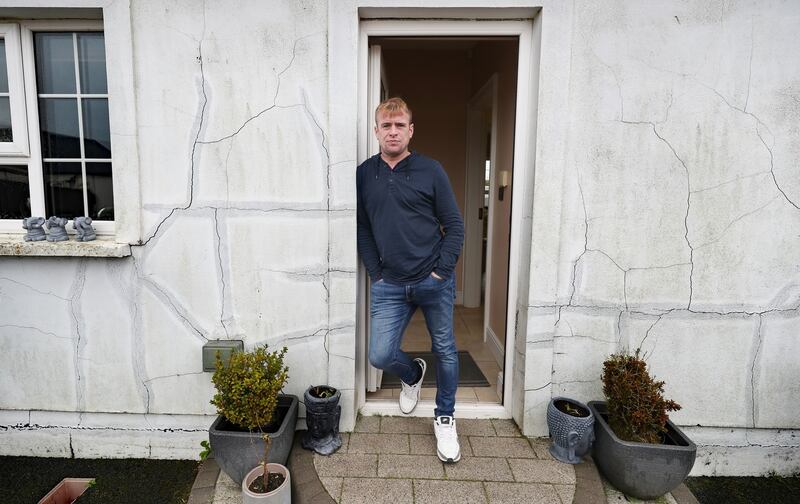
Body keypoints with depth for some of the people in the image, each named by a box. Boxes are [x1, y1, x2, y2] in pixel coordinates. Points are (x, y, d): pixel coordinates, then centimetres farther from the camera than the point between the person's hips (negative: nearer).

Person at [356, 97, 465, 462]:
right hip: (389, 285, 2)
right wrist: (375, 274, 1)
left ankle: (444, 418, 34)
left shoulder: (431, 171, -2)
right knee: (380, 356, -2)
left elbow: (455, 225, -1)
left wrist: (441, 271, -9)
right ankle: (413, 374, 35)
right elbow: (362, 228, 8)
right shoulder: (363, 175, 5)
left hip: (435, 282, -1)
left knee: (445, 351, 9)